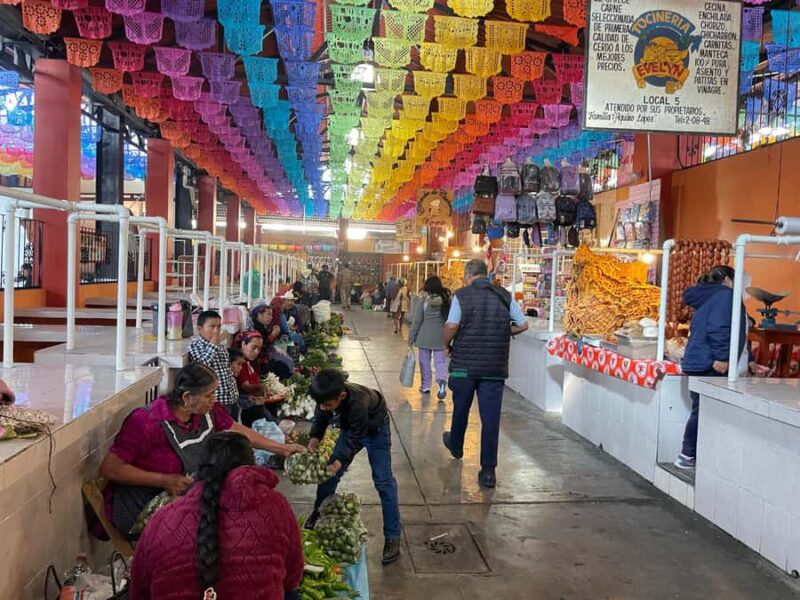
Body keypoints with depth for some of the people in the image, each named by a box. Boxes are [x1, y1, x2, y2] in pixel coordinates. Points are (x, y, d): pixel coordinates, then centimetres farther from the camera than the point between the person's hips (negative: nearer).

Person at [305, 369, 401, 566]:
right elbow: (320, 421, -9)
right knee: (329, 471, 7)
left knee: (383, 481, -9)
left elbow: (355, 440, -33)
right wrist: (311, 446, -23)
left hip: (375, 428, -6)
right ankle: (318, 513, 31)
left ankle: (392, 537, -2)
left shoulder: (357, 403, -44)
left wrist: (337, 464, -41)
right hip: (350, 427, 6)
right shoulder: (327, 397, -26)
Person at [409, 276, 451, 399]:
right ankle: (442, 381, -20)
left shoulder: (423, 300, -7)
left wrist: (411, 337, 2)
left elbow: (417, 320, -5)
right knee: (440, 361, 4)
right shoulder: (447, 299, -1)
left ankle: (426, 385, 20)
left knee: (425, 361, 12)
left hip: (425, 336, -1)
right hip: (441, 336, 1)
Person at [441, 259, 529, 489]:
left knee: (460, 408, 20)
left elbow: (451, 327, -15)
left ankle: (455, 446, 44)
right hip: (495, 367, 1)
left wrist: (447, 344, 4)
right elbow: (523, 325, 5)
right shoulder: (505, 296, 3)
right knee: (490, 416, 2)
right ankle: (488, 470, 2)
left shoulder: (462, 295, -7)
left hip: (464, 364, -1)